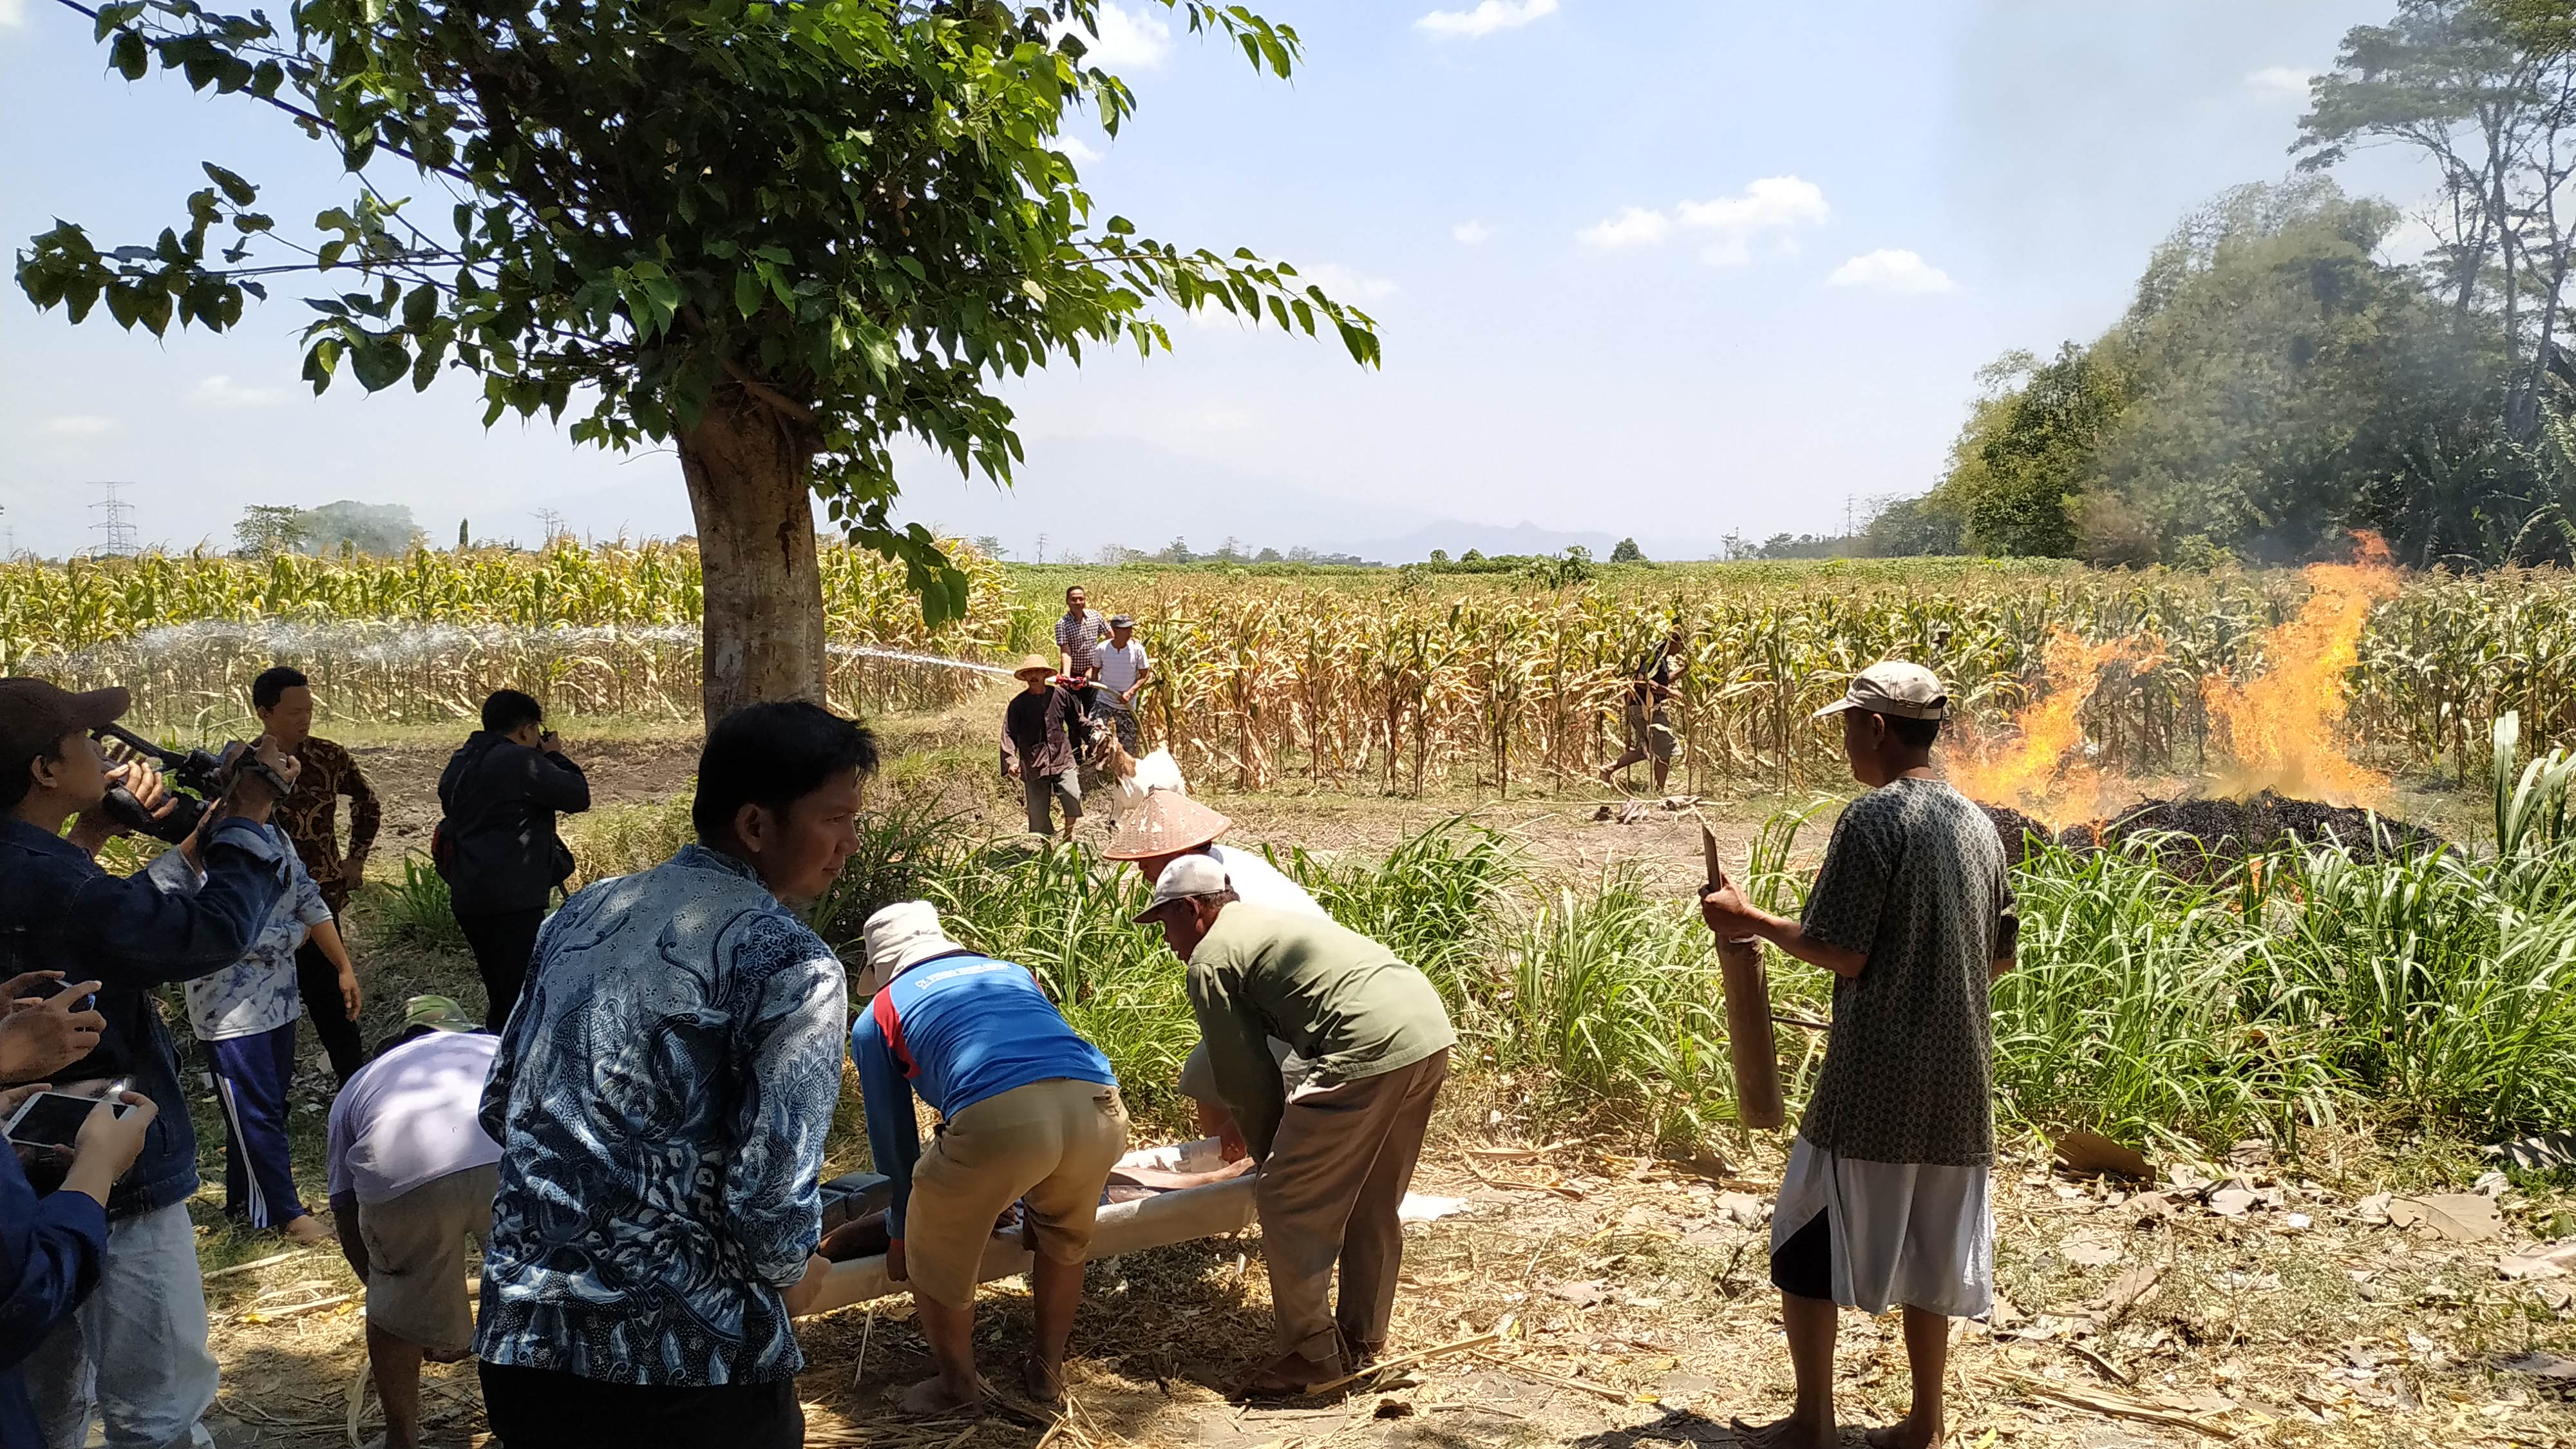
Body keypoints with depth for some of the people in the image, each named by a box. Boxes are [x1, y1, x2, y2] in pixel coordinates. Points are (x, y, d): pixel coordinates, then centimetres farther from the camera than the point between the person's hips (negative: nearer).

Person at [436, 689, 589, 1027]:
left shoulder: (460, 763, 14)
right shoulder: (520, 760, -13)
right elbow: (578, 796, -11)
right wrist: (555, 757, 7)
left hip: (467, 898, 9)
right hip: (512, 900, -9)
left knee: (501, 995, 18)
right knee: (520, 998, -7)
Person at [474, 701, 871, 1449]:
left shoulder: (583, 912, 9)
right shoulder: (789, 962, -13)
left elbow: (499, 1110, 14)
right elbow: (769, 1197, -18)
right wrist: (792, 1275, 3)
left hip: (519, 1342, 6)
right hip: (690, 1366, -6)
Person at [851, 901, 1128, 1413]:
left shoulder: (878, 1016, 26)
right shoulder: (1012, 973, 37)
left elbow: (892, 1135, 32)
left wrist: (899, 1232, 49)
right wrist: (1026, 1193, 63)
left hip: (995, 1120, -4)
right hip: (1098, 1107, 4)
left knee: (935, 1259, 24)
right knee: (1065, 1240, 34)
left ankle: (958, 1386, 42)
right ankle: (1047, 1371, 46)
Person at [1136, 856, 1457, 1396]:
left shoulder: (1210, 960, 2)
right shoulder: (1269, 922, 29)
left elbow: (1247, 1077, 2)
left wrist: (1272, 1155, 18)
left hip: (1369, 1050, -9)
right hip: (1432, 1032, 9)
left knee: (1288, 1203, 3)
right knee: (1373, 1206, 21)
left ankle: (1312, 1355, 11)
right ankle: (1362, 1343, 32)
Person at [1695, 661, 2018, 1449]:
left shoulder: (1873, 817, -14)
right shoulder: (1979, 826, 8)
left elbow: (1842, 952, -17)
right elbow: (2000, 958, 15)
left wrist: (1749, 921, -5)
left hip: (1874, 1081, -7)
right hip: (1957, 1081, 7)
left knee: (1806, 1248, 7)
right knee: (1926, 1256, 15)